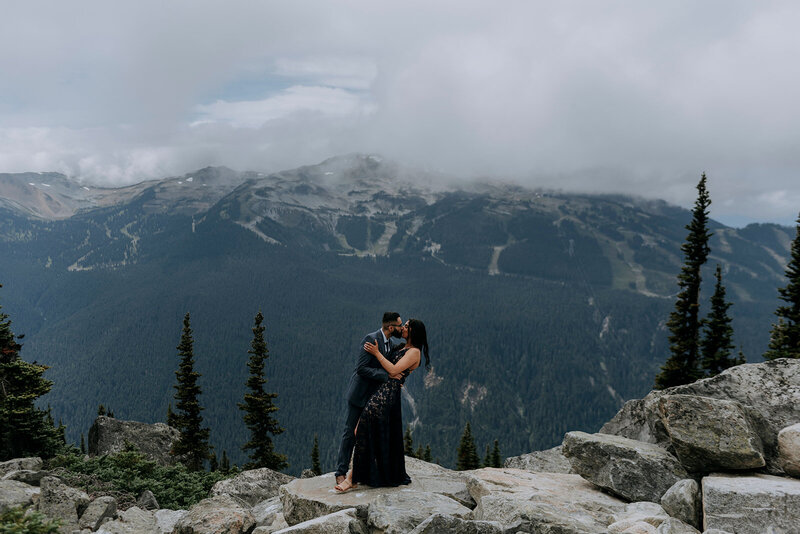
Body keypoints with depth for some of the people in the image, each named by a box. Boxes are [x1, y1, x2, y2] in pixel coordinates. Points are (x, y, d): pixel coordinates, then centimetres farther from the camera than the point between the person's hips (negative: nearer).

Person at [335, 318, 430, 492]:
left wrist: (377, 353, -10)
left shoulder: (414, 352, -5)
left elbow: (393, 370, -15)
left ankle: (353, 478, -15)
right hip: (380, 391, 10)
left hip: (388, 394, -10)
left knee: (362, 430, -16)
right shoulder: (402, 348, 23)